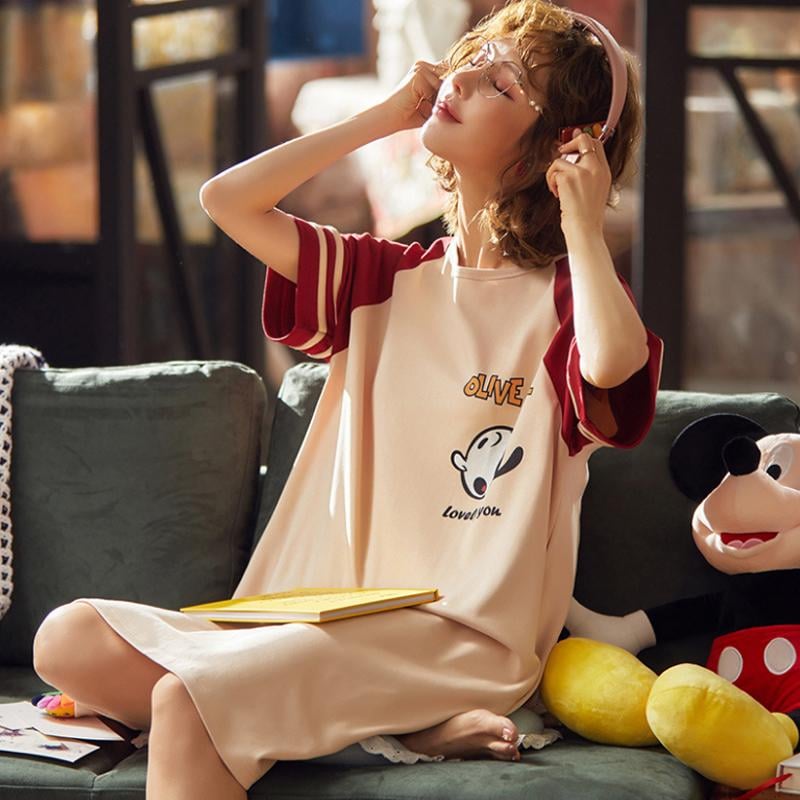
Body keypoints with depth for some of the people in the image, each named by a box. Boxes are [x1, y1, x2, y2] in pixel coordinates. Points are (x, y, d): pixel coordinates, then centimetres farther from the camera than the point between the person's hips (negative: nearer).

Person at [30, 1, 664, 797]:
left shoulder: (563, 295, -1)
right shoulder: (387, 279, 17)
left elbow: (614, 362, -27)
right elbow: (227, 200, 10)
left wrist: (582, 227, -12)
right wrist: (383, 115, 10)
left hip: (464, 641, -8)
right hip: (337, 620, 8)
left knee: (185, 703, -28)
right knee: (68, 641, -11)